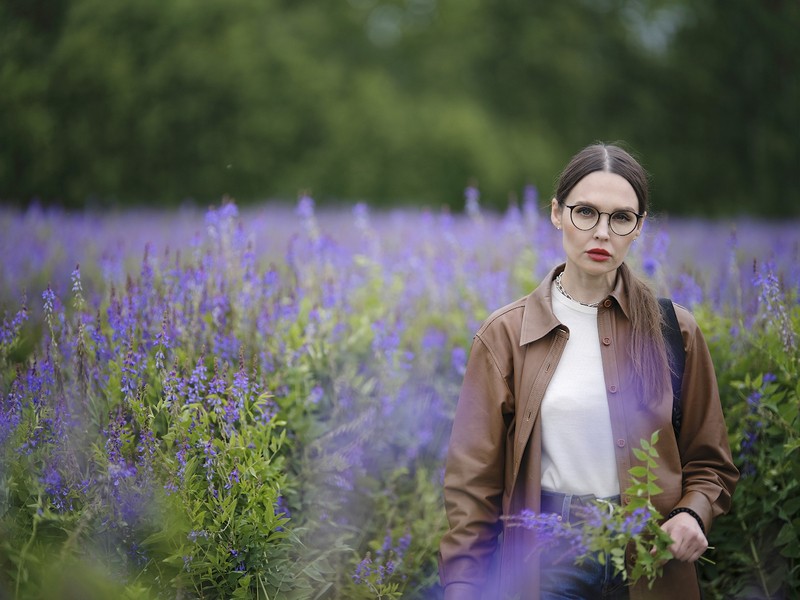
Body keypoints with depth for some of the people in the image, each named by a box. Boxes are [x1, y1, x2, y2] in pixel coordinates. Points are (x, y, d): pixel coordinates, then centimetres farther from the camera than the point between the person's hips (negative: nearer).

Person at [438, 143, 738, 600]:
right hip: (544, 559, -1)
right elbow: (475, 477, 0)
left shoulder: (673, 332, 2)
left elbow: (710, 463, 8)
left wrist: (691, 514, -13)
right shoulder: (507, 334, 0)